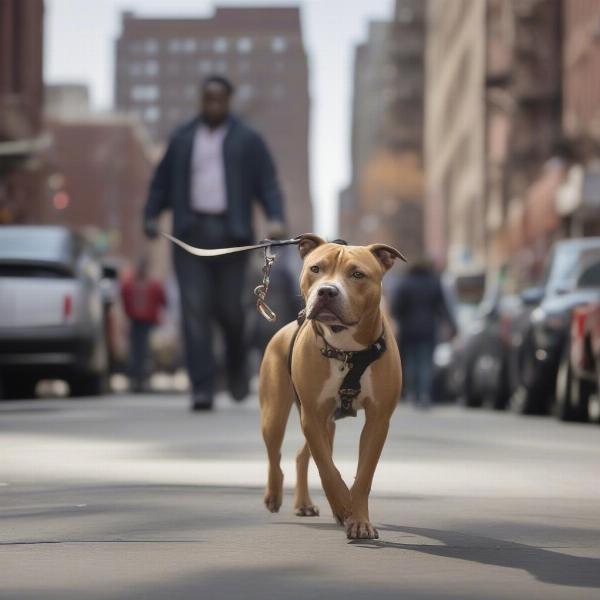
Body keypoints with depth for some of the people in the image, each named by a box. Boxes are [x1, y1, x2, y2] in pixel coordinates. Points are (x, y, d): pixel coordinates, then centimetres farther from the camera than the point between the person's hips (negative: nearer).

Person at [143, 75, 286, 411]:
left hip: (229, 232, -2)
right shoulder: (183, 138, 13)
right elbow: (163, 182, 16)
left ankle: (237, 367, 31)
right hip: (190, 233, 2)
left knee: (228, 308, -1)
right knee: (195, 309, -9)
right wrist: (152, 215, 0)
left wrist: (275, 218, -17)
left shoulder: (248, 141, 6)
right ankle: (203, 388, -11)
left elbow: (268, 184, 0)